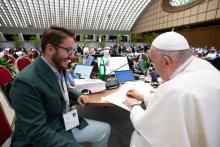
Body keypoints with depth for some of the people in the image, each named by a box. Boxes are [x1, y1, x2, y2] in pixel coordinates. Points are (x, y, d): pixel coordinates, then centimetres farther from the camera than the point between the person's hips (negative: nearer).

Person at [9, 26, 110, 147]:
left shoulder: (58, 67, -4)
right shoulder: (27, 82, -27)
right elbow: (38, 132, -25)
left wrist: (77, 96, -1)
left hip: (67, 122, 7)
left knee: (105, 129, 9)